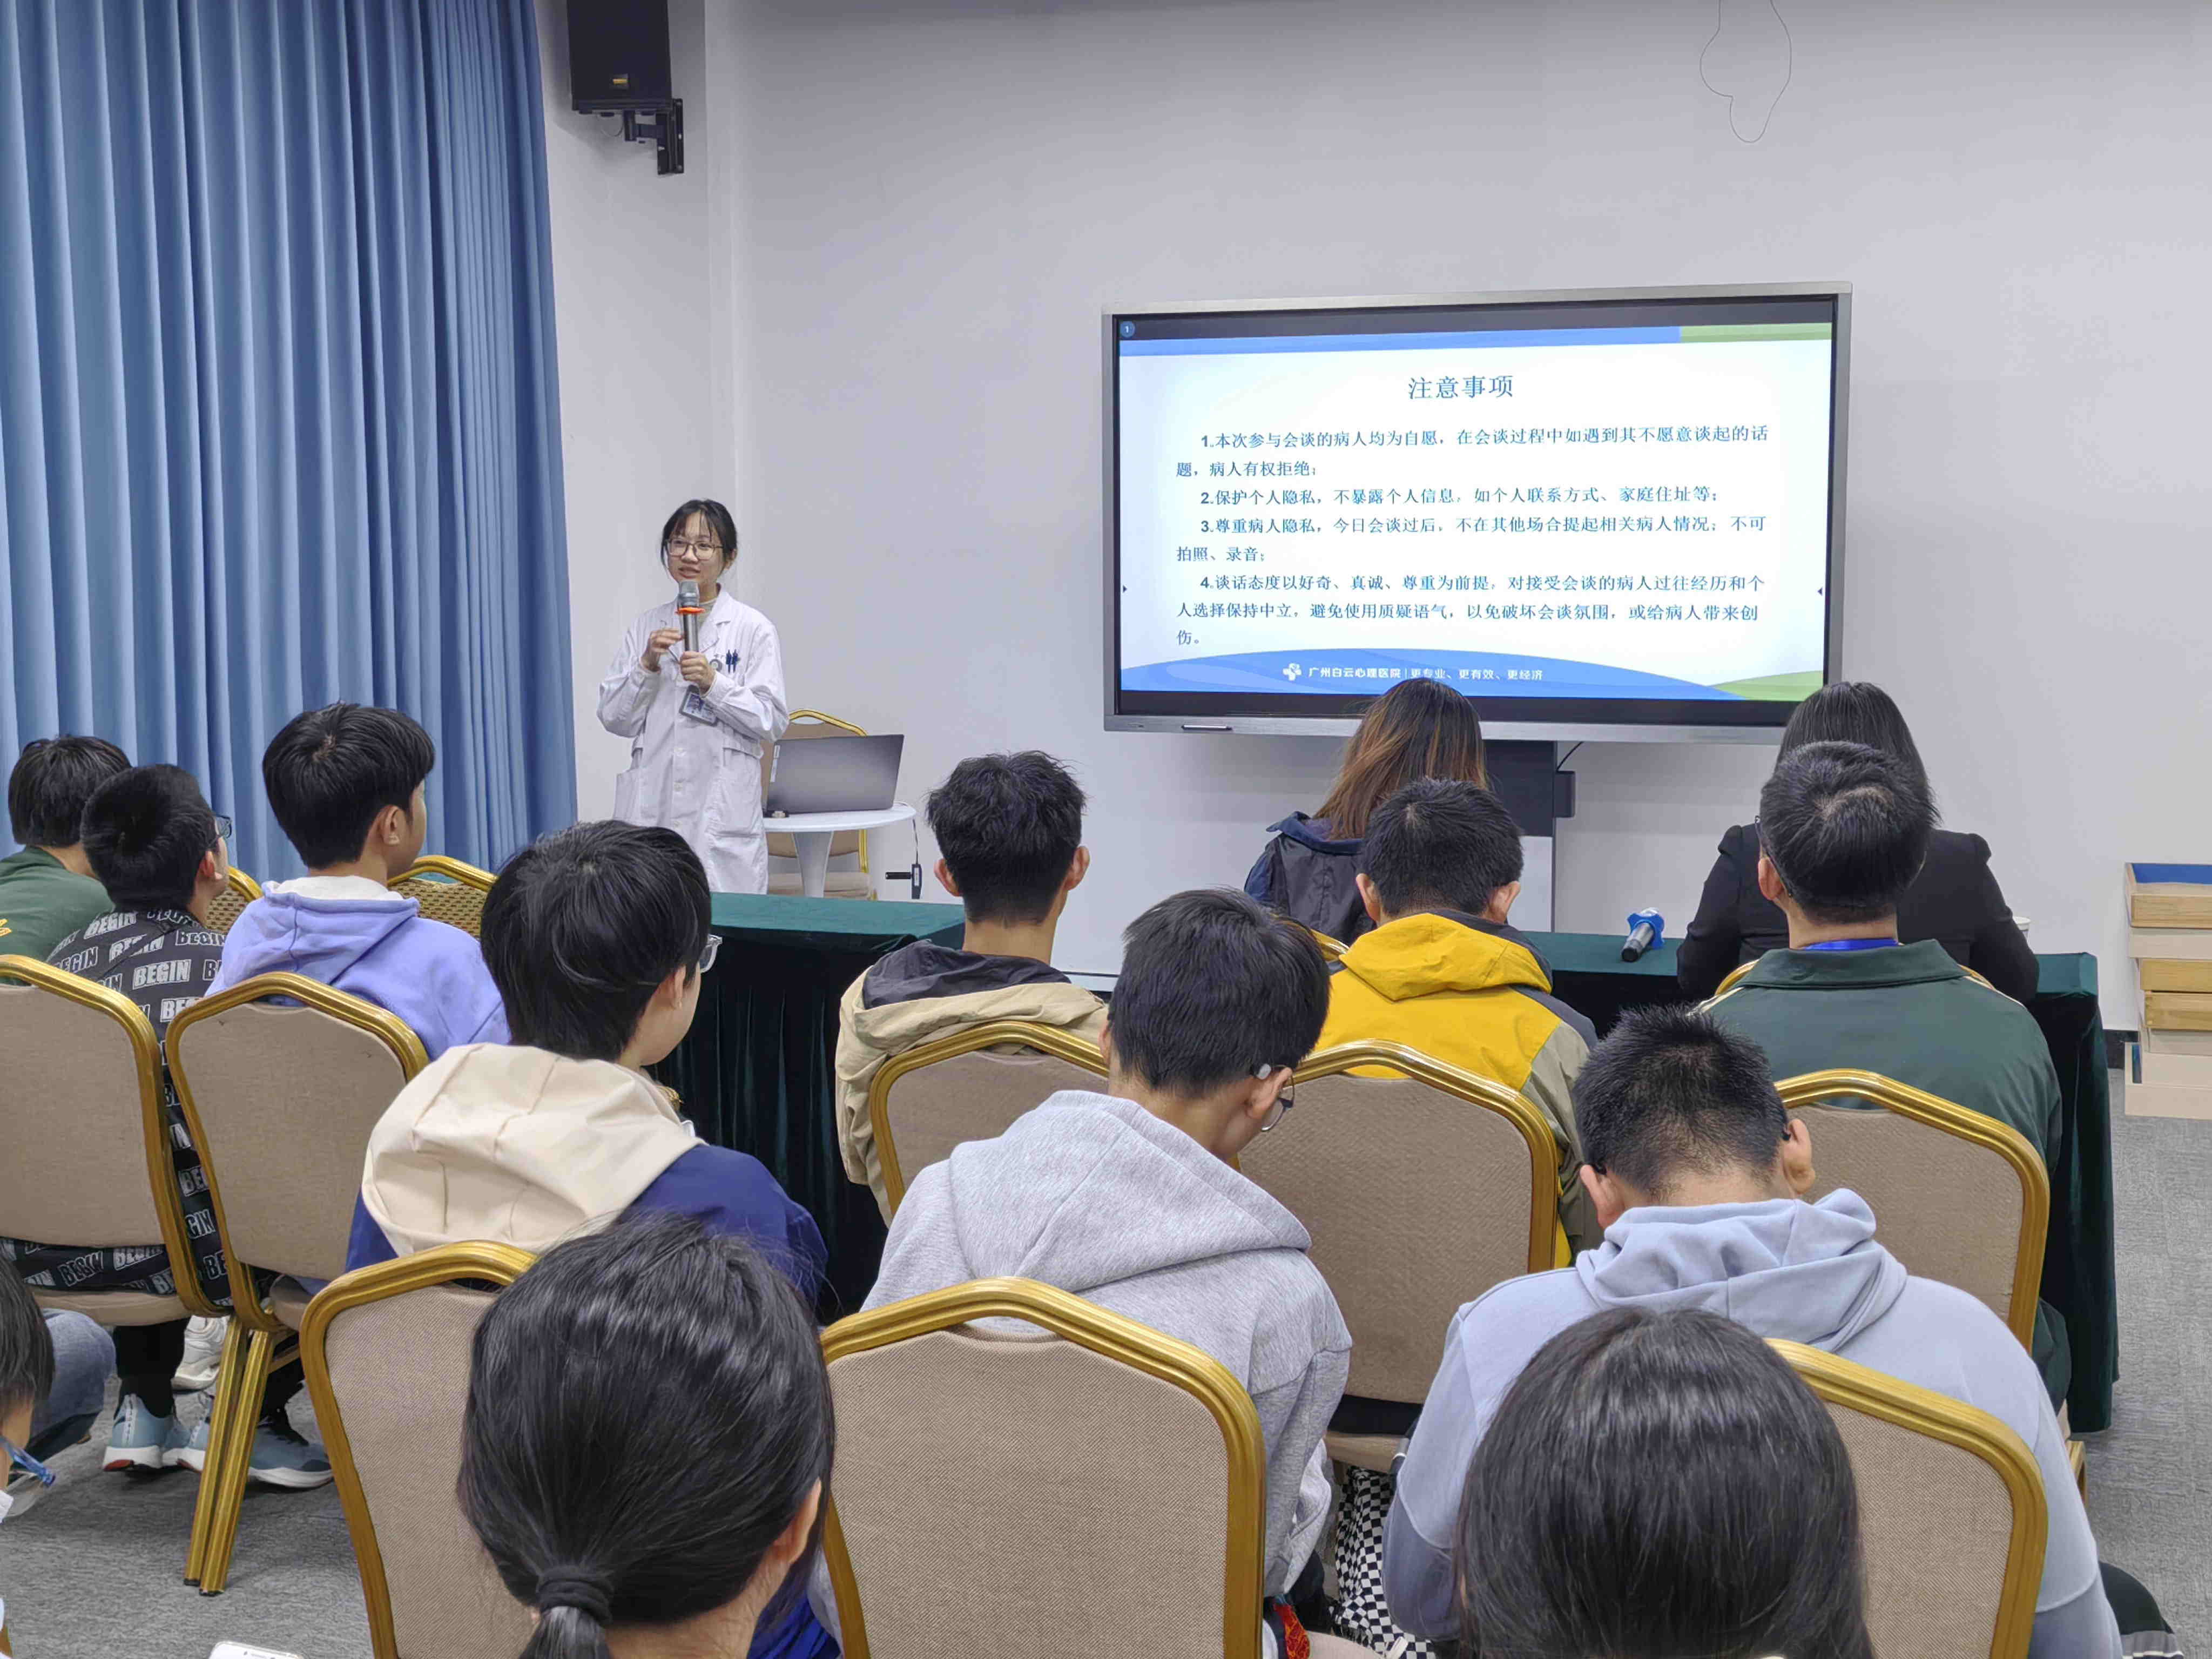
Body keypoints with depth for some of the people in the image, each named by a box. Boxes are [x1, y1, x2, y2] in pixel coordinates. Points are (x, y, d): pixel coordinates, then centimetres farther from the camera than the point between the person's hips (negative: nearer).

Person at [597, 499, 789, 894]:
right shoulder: (646, 627, 11)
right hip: (651, 806, 3)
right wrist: (647, 666, -6)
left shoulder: (753, 629, 2)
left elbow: (772, 723, -3)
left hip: (723, 812, -3)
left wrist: (713, 683, -15)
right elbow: (614, 718, 9)